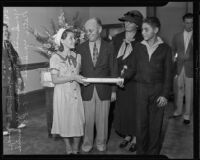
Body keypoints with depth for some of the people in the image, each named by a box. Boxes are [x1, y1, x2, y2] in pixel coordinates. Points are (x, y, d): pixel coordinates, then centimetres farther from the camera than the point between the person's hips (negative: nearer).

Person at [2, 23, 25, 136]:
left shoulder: (8, 45, 10)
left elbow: (15, 63, 14)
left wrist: (18, 77, 13)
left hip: (10, 80, 7)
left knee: (12, 101, 16)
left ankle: (13, 123, 31)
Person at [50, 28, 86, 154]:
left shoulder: (77, 56, 5)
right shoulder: (55, 58, -8)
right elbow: (55, 79, -12)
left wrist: (82, 79, -2)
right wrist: (73, 77, -18)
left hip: (76, 93, 3)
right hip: (62, 93, -3)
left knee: (78, 121, 3)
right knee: (65, 121, 7)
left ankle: (76, 149, 20)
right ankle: (68, 149, 26)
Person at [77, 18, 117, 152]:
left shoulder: (109, 47, 1)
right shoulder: (81, 48, 2)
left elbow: (113, 70, 3)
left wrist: (113, 90, 1)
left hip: (104, 89, 0)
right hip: (86, 90, 0)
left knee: (102, 118, 11)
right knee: (87, 119, 7)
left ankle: (101, 142, 30)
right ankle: (87, 143, 26)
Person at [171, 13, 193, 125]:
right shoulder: (177, 36, 7)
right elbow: (173, 51, 10)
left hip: (191, 68, -2)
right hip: (179, 68, 3)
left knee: (189, 92, 4)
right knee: (180, 90, 14)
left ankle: (187, 114, 17)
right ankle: (179, 110, 30)